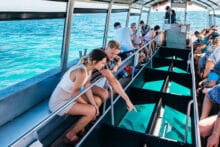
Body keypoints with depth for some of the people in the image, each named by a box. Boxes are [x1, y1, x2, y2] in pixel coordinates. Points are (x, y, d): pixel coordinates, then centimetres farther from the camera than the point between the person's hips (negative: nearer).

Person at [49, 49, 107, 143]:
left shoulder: (89, 68, -3)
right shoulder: (81, 72, -31)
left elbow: (87, 88, 0)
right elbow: (74, 93, -23)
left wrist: (94, 104, -8)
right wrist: (86, 104, -9)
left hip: (70, 96, 10)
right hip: (59, 102, -9)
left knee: (97, 101, 8)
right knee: (91, 111, -21)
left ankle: (82, 125, 20)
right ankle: (70, 135, -2)